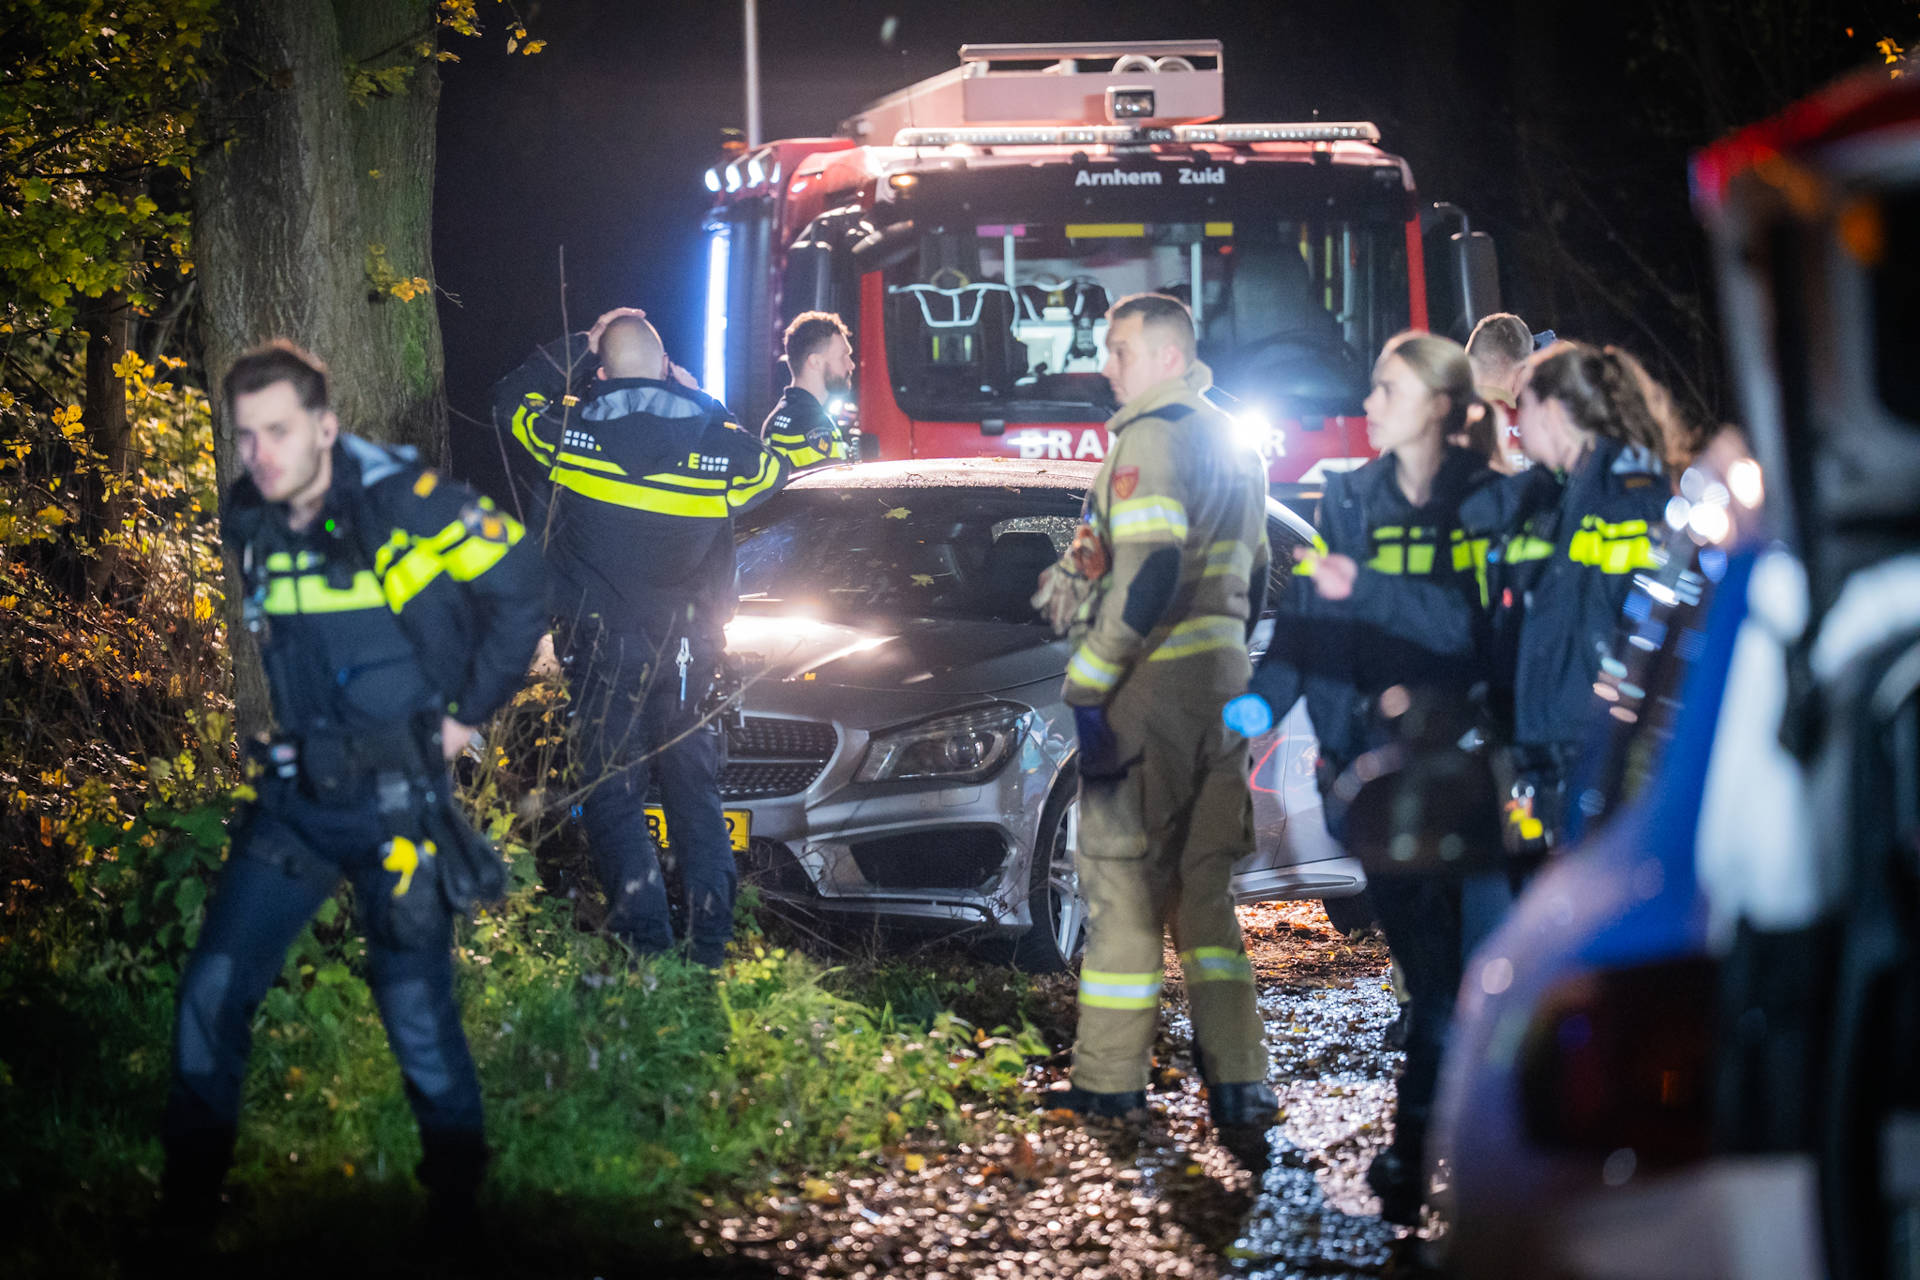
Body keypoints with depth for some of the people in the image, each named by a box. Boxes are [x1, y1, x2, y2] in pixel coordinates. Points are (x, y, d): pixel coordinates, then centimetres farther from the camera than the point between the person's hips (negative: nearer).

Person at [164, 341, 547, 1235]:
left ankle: (459, 1201, 16)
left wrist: (468, 711, -2)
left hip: (398, 798, -5)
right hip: (296, 796, 5)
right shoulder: (250, 526, 3)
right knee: (212, 988, -1)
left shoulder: (405, 504, -15)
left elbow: (517, 591, -6)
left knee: (417, 1009, -4)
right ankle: (186, 1206, 11)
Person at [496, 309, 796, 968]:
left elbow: (510, 394, 12)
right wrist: (697, 400, 21)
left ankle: (646, 940, -8)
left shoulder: (573, 432, -8)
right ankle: (711, 941, 5)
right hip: (687, 649, 2)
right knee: (695, 791, 10)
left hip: (603, 646, -2)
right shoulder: (712, 439, -4)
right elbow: (777, 464, 19)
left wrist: (582, 345, 18)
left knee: (612, 795, 1)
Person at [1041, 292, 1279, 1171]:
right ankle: (1238, 1086, 2)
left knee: (1123, 882, 0)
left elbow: (1149, 575, -22)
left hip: (1153, 683, -9)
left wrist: (1088, 682, -19)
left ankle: (1108, 1085, 5)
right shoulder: (1230, 444, 18)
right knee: (1202, 886, 11)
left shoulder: (1152, 439, -13)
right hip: (1223, 685, 9)